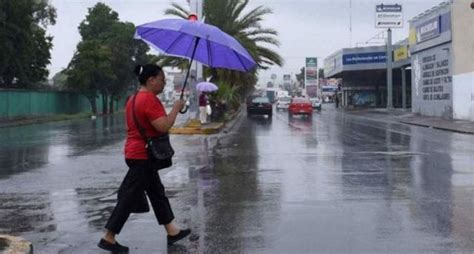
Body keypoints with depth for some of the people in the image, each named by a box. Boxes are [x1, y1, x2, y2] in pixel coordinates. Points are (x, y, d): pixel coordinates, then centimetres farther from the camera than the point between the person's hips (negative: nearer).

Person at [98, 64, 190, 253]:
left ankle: (172, 232, 23)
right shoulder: (149, 99, -19)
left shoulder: (134, 98, 13)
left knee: (157, 192, 15)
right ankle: (108, 238, 1)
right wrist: (176, 108, -13)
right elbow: (163, 127, -25)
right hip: (144, 155, -11)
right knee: (130, 197, -5)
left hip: (137, 153, 11)